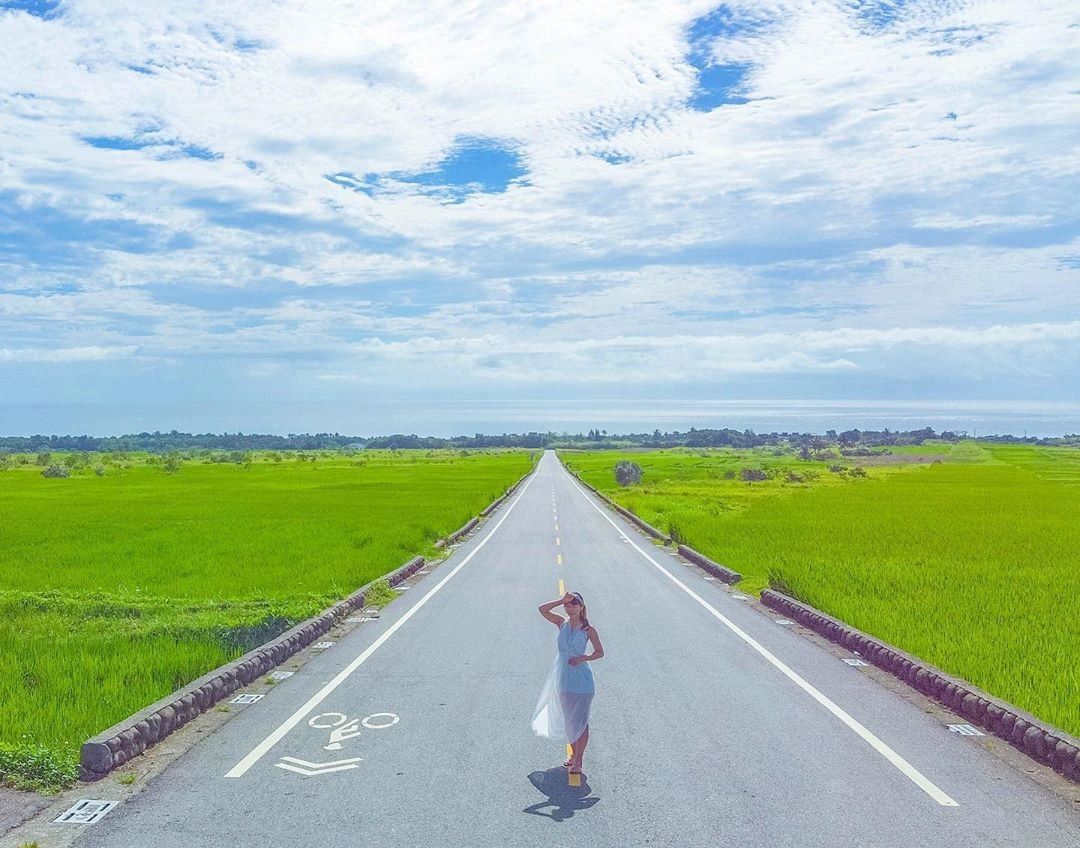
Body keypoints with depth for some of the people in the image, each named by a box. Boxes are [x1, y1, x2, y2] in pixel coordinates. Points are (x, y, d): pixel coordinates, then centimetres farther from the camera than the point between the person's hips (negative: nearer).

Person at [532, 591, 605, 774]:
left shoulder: (588, 629, -8)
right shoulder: (562, 623, 1)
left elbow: (600, 652, -1)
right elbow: (542, 609, -10)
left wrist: (583, 658, -16)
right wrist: (561, 600, -18)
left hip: (581, 680, -4)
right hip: (563, 679, 4)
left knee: (580, 722, 3)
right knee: (567, 720, 15)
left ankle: (578, 760, 14)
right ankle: (574, 753, 32)